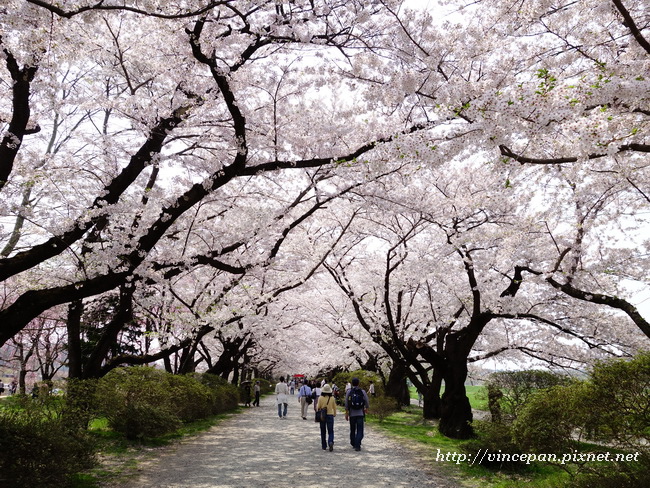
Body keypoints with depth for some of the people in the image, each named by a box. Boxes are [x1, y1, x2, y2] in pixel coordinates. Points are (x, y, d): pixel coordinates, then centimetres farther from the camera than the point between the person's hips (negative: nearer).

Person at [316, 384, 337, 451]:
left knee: (323, 431, 14)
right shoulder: (332, 398, -3)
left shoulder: (321, 398, -9)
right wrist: (335, 414, 20)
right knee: (330, 431, 5)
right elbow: (334, 407, 5)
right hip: (330, 415, 0)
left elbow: (318, 407, -6)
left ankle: (324, 446, 20)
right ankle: (330, 442, -22)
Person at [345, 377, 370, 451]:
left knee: (352, 430, 17)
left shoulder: (349, 391, -3)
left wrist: (346, 413, 6)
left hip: (352, 414, 1)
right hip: (360, 414, -1)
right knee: (360, 431, -1)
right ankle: (357, 446, -14)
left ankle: (353, 444, 29)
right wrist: (366, 409, 24)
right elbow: (367, 402, 5)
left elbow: (346, 404, -3)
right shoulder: (362, 392, -2)